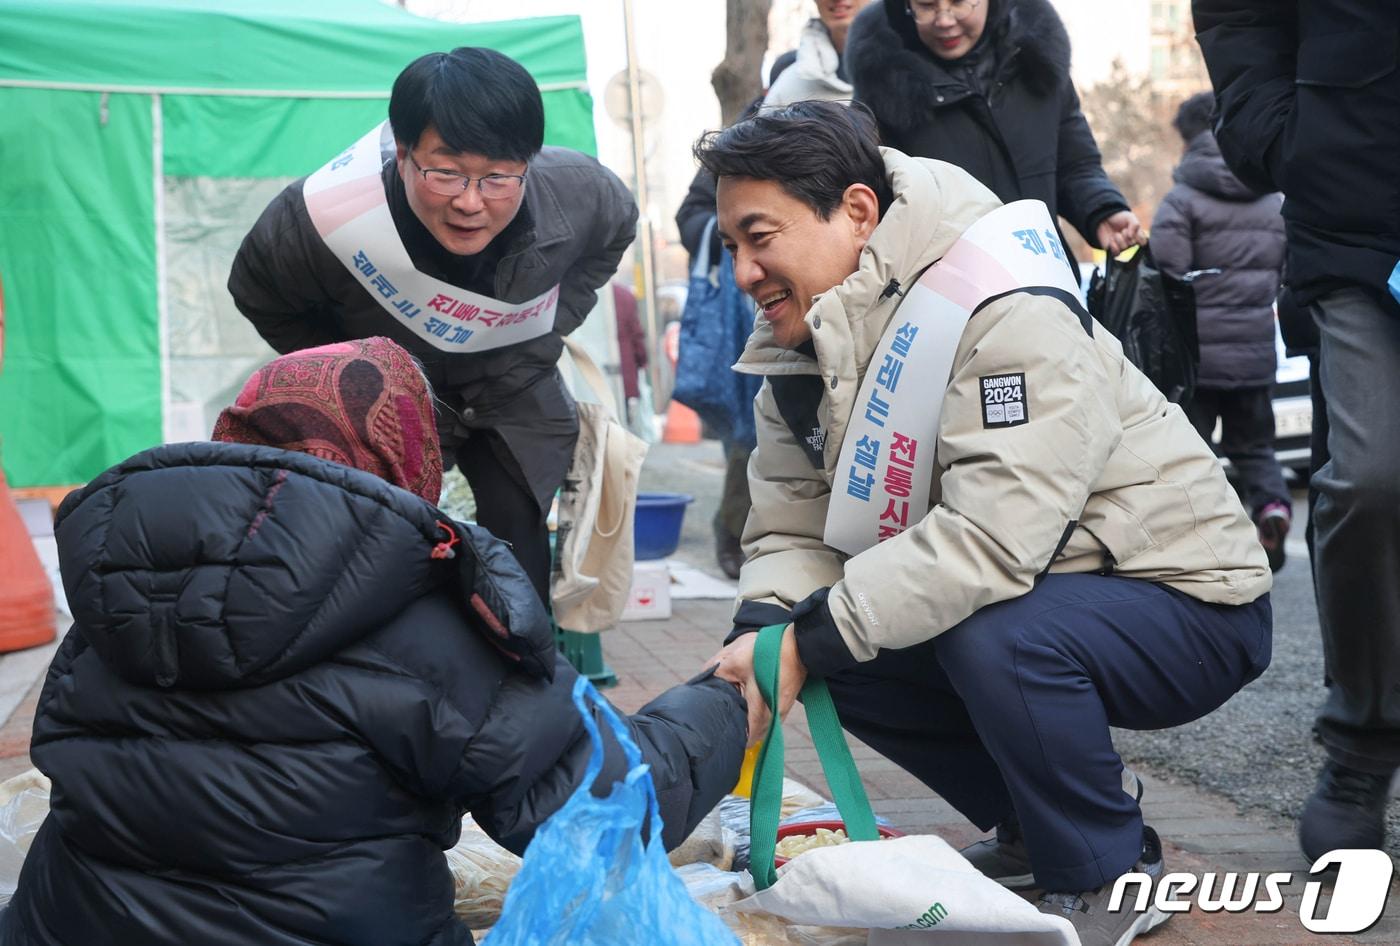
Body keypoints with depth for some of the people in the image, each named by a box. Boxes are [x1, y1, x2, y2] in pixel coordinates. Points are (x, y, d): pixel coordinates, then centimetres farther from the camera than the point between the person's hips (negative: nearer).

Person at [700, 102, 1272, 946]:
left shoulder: (1010, 314, -27)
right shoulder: (801, 351, 1)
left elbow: (994, 537, -37)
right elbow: (792, 533, -3)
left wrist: (805, 644, -37)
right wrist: (761, 636, -25)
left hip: (1190, 601, -8)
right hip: (1034, 593, 9)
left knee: (994, 637, -34)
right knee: (839, 654, -5)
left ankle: (1110, 876, -8)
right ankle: (1032, 836, 13)